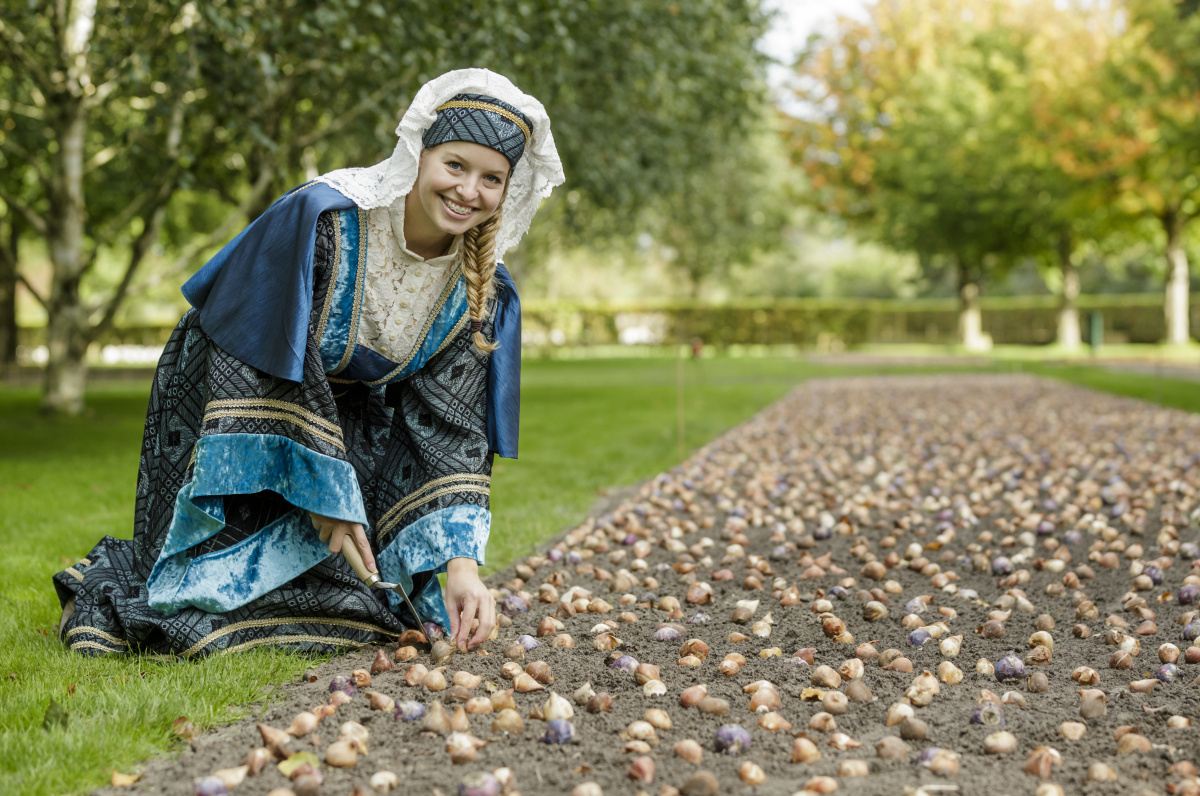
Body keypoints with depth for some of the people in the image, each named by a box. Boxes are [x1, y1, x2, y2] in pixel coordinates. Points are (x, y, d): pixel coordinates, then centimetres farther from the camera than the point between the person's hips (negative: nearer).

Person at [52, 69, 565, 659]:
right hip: (230, 400, -5)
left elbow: (454, 427, -13)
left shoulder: (479, 291, -12)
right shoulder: (322, 217, -29)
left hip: (346, 414, 5)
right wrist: (325, 491, -25)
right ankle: (110, 579, 18)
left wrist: (462, 564, -22)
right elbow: (278, 366, -26)